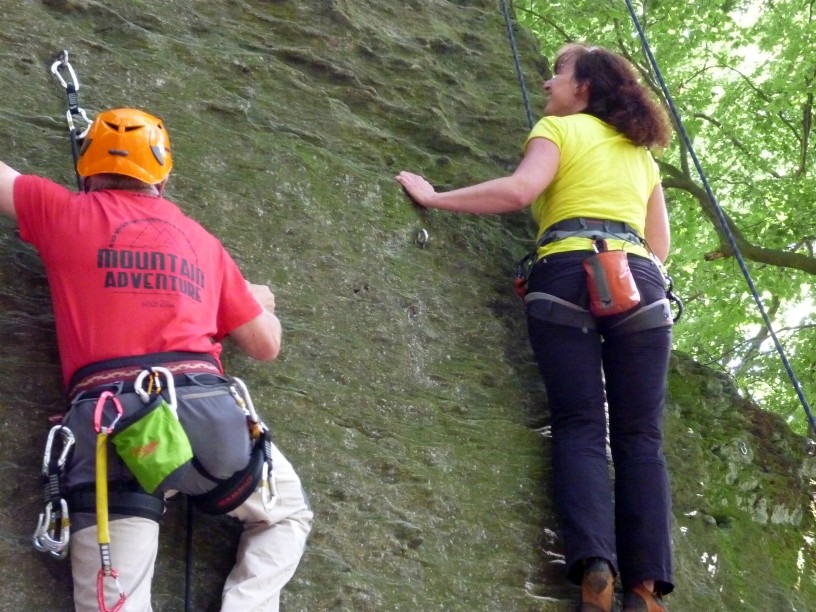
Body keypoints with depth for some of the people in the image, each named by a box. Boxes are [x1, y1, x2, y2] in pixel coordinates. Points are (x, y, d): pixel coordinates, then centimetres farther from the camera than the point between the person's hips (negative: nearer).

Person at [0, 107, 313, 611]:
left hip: (107, 418, -1)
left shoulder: (63, 213, 15)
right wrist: (260, 303, 48)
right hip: (203, 406, 1)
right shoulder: (202, 241, 20)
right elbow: (266, 345, 25)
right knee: (289, 515, 26)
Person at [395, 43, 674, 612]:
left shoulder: (558, 128, 13)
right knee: (640, 435, 1)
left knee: (580, 425, -4)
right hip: (641, 283, 4)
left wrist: (434, 197, 0)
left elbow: (519, 189, -6)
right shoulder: (643, 154, 28)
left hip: (568, 277, -3)